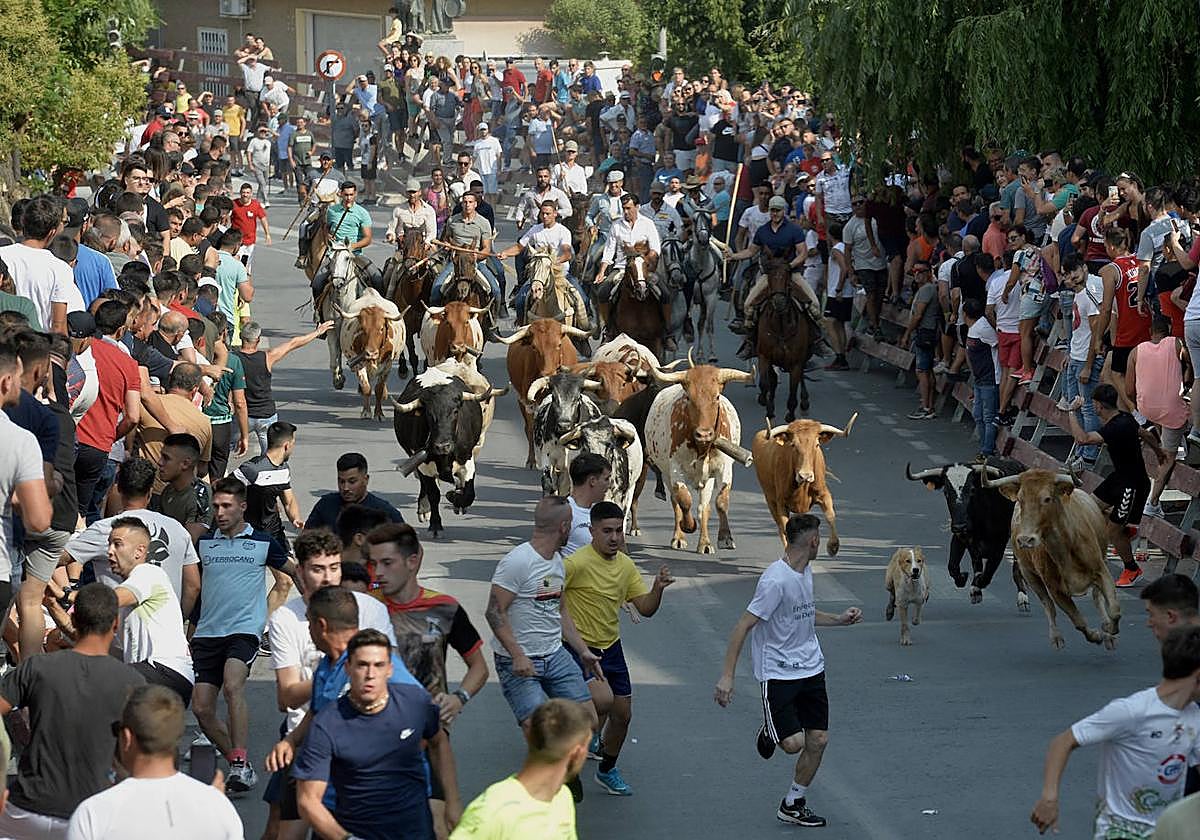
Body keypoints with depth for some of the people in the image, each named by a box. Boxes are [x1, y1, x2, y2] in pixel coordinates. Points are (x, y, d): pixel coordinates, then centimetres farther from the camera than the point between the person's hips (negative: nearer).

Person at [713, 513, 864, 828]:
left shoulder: (805, 571, 7)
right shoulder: (776, 580, -22)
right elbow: (744, 625, -20)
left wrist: (839, 619, 16)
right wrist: (727, 675, -22)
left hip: (810, 668, 8)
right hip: (778, 673, -8)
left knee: (818, 740, 4)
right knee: (793, 743, -14)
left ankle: (793, 804, 22)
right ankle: (770, 733, 21)